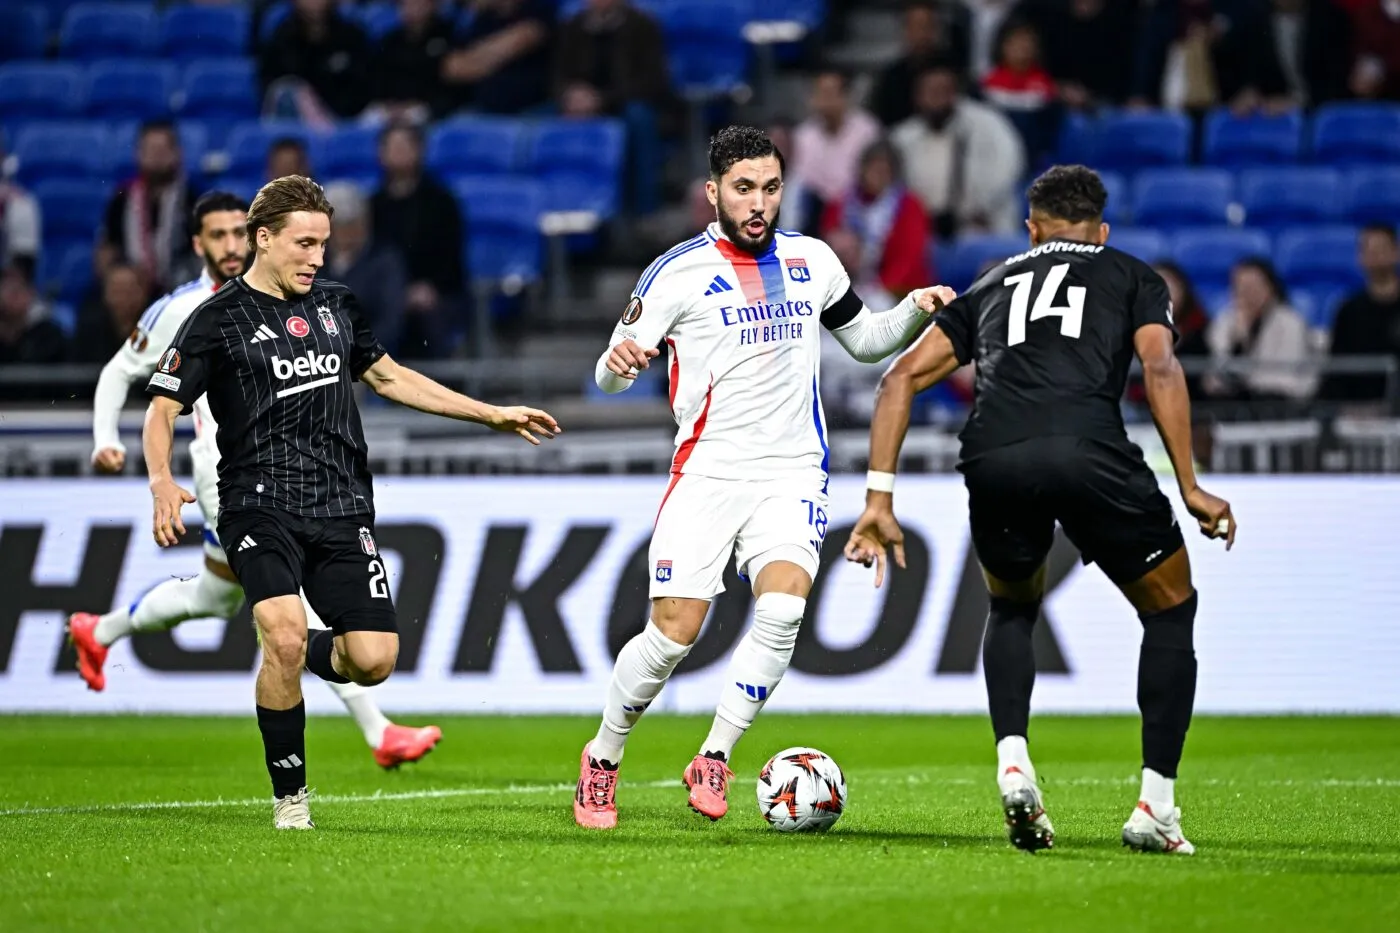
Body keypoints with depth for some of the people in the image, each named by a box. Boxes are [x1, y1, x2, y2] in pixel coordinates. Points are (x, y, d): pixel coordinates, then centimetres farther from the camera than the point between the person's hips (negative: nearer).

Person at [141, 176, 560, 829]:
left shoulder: (336, 305, 15)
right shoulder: (219, 319, -2)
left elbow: (388, 377, 29)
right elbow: (162, 410, -3)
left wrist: (493, 415, 28)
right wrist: (162, 483, -23)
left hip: (342, 511, 5)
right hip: (260, 508, -5)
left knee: (374, 660, -9)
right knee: (284, 638, -26)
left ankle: (318, 655, 28)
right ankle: (290, 797, -7)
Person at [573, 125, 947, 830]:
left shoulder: (811, 259, 11)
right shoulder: (678, 271, -1)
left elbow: (865, 340, 25)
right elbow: (611, 374, -2)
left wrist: (916, 310, 5)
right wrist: (619, 363, -26)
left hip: (792, 473, 2)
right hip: (707, 473, -2)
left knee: (782, 608, -22)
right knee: (673, 632, -10)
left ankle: (714, 759, -9)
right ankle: (602, 759, 14)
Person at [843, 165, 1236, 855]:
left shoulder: (990, 286, 33)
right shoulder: (1134, 278, 26)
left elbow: (902, 377, 23)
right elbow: (1160, 369, 6)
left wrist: (879, 499, 20)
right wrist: (1191, 490, 6)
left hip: (993, 461, 3)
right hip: (1091, 452, -3)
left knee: (1012, 609, 31)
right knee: (1171, 611, 20)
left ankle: (1012, 764, 8)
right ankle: (1155, 807, 10)